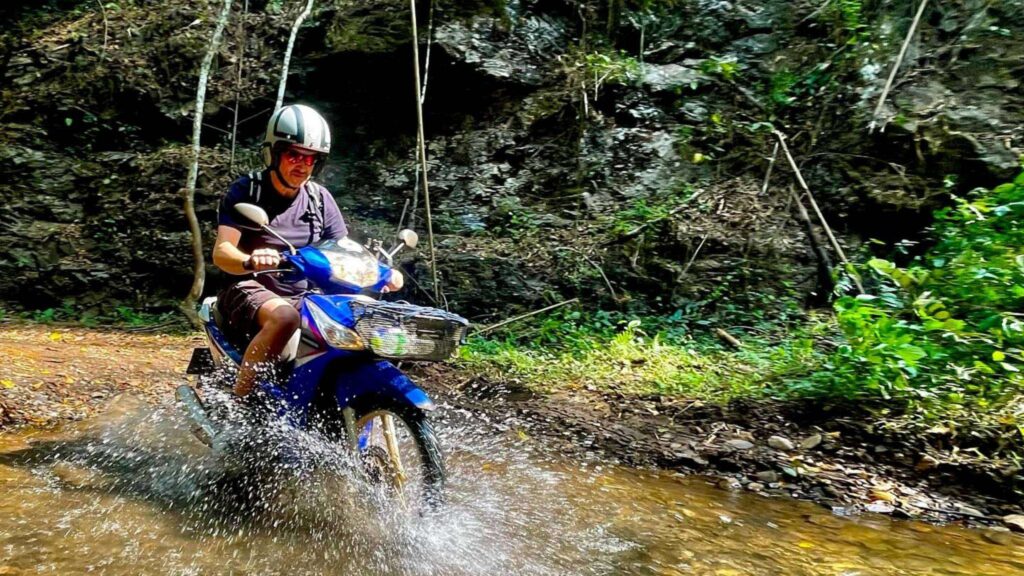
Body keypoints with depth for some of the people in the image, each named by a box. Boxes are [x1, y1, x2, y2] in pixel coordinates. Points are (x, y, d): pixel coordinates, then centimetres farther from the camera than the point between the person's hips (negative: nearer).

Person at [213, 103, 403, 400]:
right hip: (249, 289, -4)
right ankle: (237, 402, -24)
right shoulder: (245, 191, -5)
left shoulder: (320, 199, 8)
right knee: (284, 318, -37)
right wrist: (251, 261, -40)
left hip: (303, 297, 5)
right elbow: (221, 252, -16)